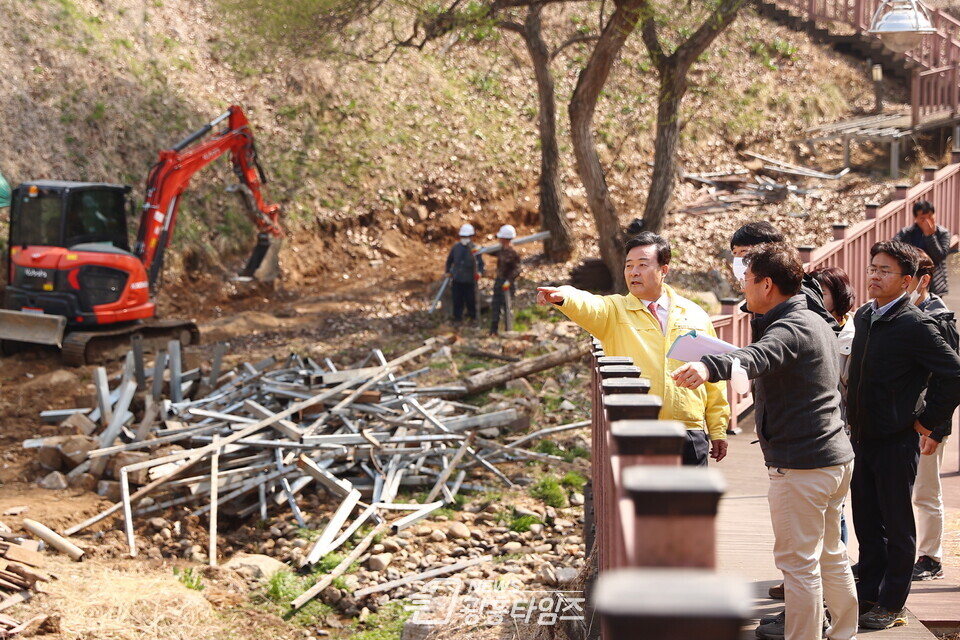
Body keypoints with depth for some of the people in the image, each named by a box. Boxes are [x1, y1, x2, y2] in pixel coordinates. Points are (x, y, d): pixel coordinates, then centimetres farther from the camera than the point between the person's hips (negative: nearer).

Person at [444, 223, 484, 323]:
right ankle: (457, 316, 20)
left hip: (470, 280, -3)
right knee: (457, 299, 6)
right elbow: (449, 260, 16)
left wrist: (479, 272, -29)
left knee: (470, 299, 7)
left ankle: (472, 315, 28)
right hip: (457, 279, 3)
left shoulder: (475, 248, -8)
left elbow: (480, 263, -11)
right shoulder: (456, 247, 2)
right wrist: (448, 272, 14)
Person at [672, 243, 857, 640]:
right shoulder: (815, 324, 13)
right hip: (835, 458, 11)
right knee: (830, 555, 21)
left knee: (798, 561, -2)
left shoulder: (791, 329, -19)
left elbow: (758, 356, -42)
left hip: (800, 466, -10)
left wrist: (709, 367, -58)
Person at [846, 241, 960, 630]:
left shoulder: (915, 326, -16)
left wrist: (927, 421, -13)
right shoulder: (864, 317, 7)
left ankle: (892, 605, 14)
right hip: (861, 436, 7)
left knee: (897, 526, 5)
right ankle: (868, 595, 26)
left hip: (896, 441, -7)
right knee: (866, 522, 15)